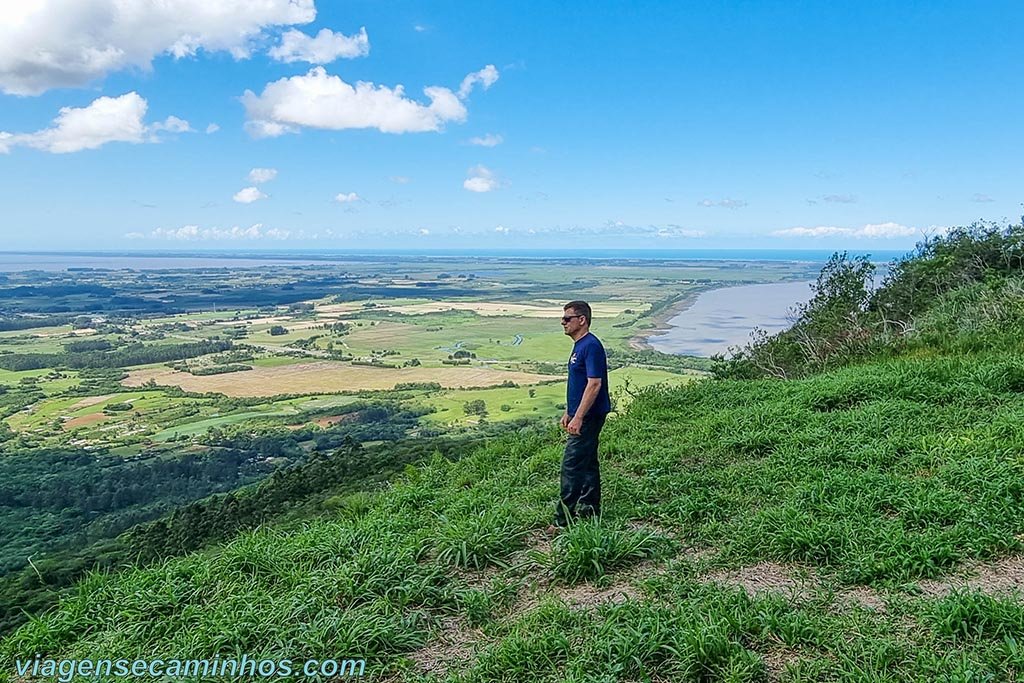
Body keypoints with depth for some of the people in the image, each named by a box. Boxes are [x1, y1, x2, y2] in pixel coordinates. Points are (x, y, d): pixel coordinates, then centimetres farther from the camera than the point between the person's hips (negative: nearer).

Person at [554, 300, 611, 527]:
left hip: (588, 417, -10)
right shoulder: (579, 345, 14)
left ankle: (564, 519, -2)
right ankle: (590, 510, 27)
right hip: (582, 415, 10)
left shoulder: (591, 346, -19)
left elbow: (594, 384, -24)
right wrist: (568, 412, 22)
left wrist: (578, 417, -25)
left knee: (571, 466, -8)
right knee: (587, 463, 16)